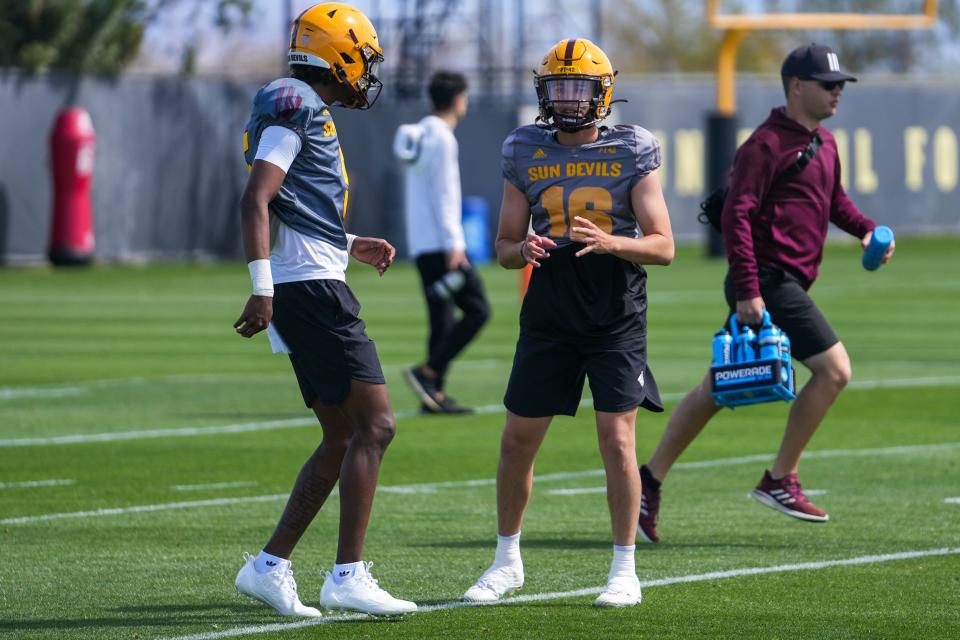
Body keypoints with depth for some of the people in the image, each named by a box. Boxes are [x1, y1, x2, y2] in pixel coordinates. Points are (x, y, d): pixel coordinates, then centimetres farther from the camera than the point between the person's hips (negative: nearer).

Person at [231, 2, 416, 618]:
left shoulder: (301, 111, 20)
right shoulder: (297, 109, -10)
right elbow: (256, 201, -20)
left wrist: (352, 245, 23)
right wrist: (263, 287, -26)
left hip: (312, 287, 10)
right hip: (312, 288, -10)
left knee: (343, 437, 12)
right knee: (375, 425, -10)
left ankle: (271, 565, 12)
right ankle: (349, 576, -11)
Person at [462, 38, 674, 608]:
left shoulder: (630, 154, -2)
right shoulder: (526, 156, 5)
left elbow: (663, 246, -6)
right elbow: (505, 246, 9)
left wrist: (609, 242, -24)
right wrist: (523, 250, -14)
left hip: (617, 320, -3)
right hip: (548, 320, 3)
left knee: (618, 441, -8)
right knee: (518, 442, 5)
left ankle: (625, 571, 3)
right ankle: (508, 561, 21)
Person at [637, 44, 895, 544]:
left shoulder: (824, 144, 18)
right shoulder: (768, 143, -11)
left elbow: (834, 201, 33)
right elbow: (737, 214, -17)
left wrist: (866, 230, 13)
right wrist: (746, 290, -23)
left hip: (786, 283, 10)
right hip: (768, 280, -10)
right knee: (833, 369, -12)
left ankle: (649, 481, 15)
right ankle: (779, 480, -5)